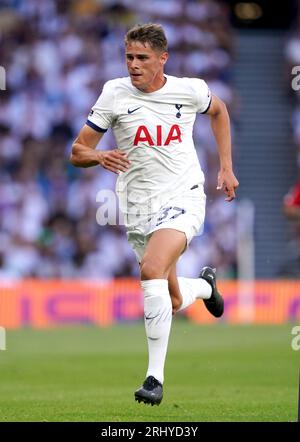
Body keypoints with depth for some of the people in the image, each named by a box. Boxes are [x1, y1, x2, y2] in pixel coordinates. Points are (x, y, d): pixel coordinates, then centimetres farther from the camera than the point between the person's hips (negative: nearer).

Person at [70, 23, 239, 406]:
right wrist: (99, 157, -24)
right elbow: (77, 152, 0)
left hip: (183, 197, -2)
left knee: (152, 269, -29)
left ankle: (155, 377, -25)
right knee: (173, 303, 8)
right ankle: (204, 284, 47)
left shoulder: (189, 90, -3)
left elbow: (218, 111, 22)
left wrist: (226, 167, 16)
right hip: (138, 207, 2)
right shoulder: (114, 94, -3)